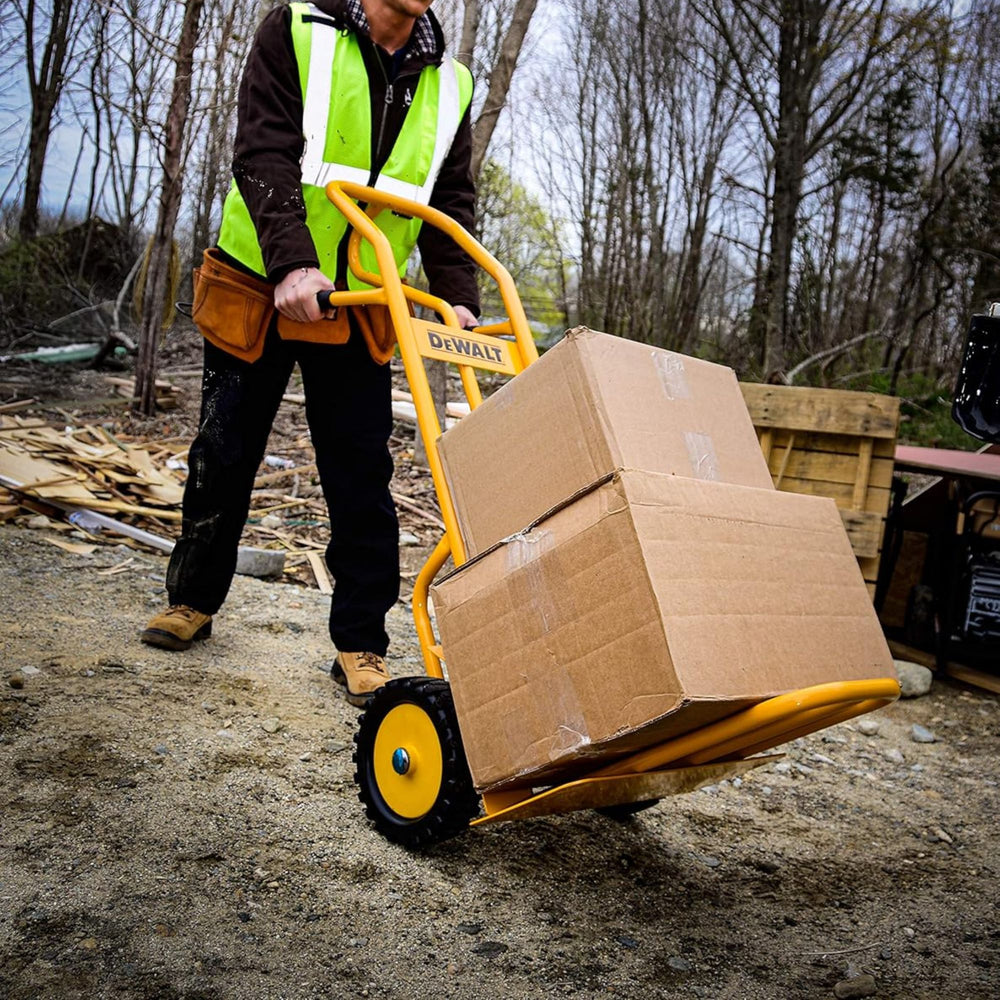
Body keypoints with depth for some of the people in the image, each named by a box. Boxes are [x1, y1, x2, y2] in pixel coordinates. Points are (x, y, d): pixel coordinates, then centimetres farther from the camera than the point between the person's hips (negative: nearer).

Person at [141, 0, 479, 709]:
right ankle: (194, 599, 30)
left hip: (359, 309, 2)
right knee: (224, 455, 9)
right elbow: (263, 154, -18)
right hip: (260, 287, -2)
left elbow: (450, 201, 5)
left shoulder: (449, 85, 5)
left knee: (362, 476, -3)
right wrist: (291, 262, -32)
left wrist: (459, 298, -11)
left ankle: (361, 644, 7)